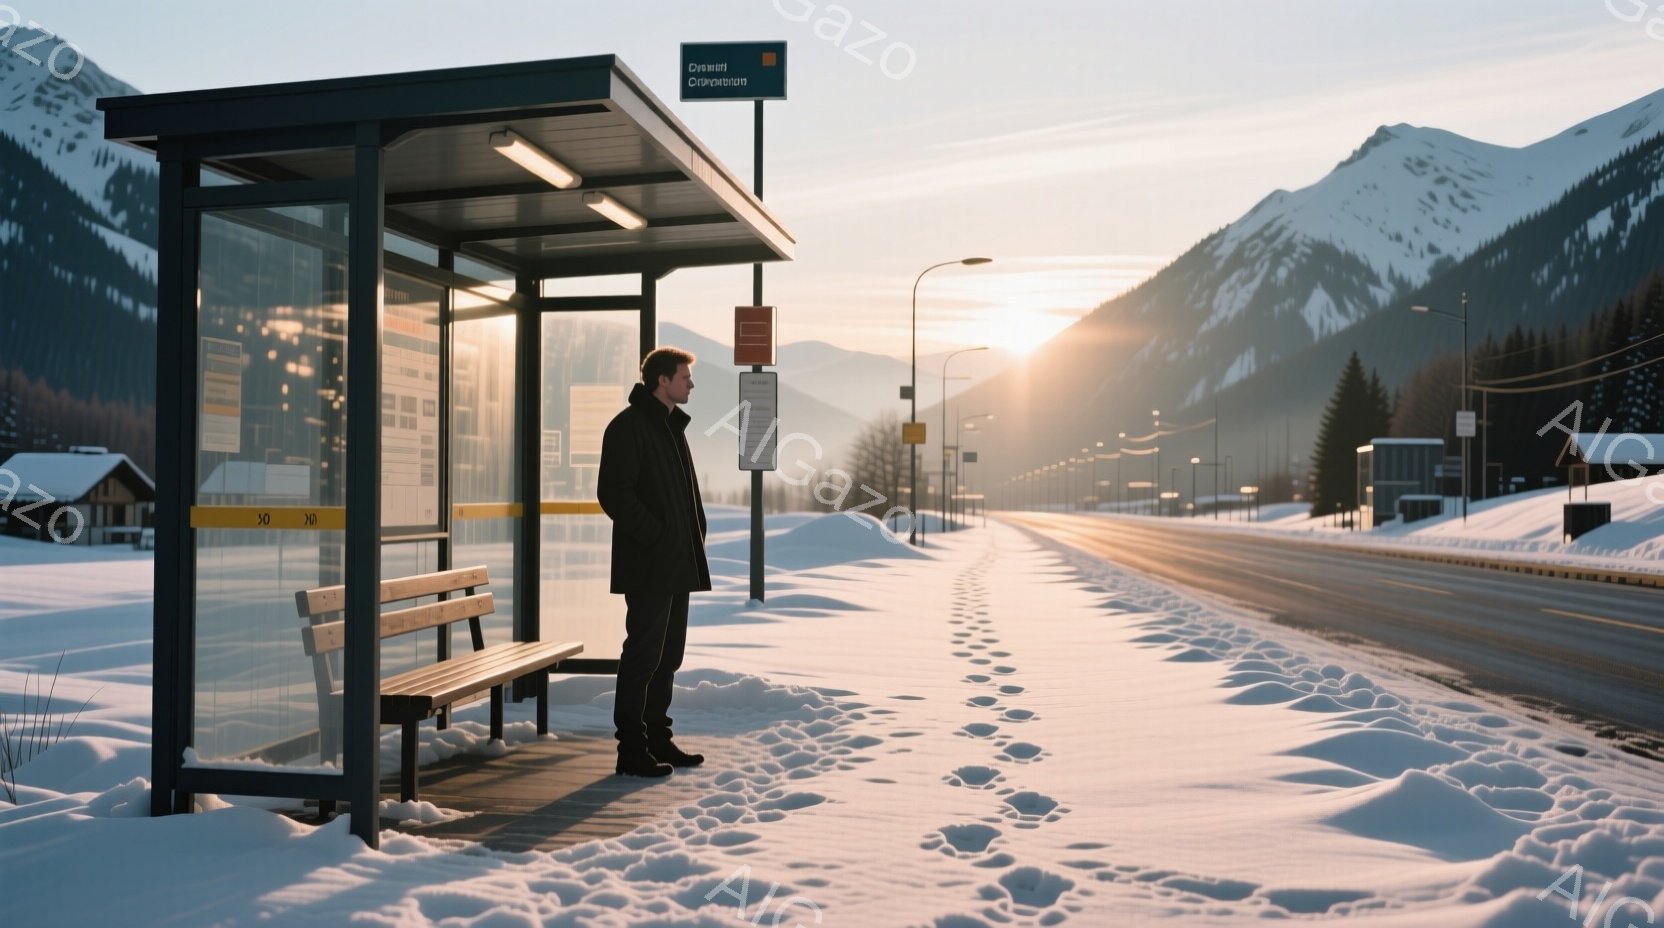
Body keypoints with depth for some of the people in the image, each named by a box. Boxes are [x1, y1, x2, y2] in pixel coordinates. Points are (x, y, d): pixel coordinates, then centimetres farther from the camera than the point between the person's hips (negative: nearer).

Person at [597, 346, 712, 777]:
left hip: (677, 564, 9)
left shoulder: (673, 426, 18)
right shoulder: (629, 426, -11)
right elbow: (613, 493, -18)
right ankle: (632, 749, 4)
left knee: (668, 654, 14)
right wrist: (655, 535, -18)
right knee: (643, 654, -4)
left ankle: (658, 739, 23)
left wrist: (694, 537, 12)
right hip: (648, 566, -9)